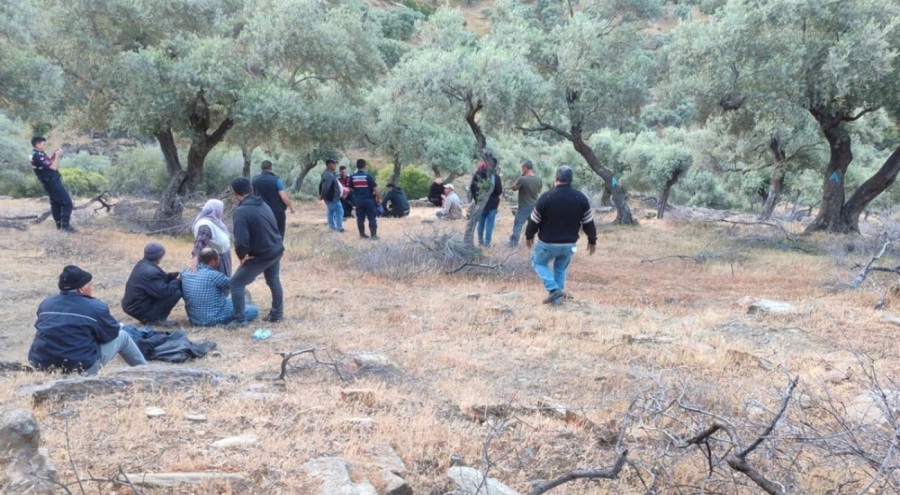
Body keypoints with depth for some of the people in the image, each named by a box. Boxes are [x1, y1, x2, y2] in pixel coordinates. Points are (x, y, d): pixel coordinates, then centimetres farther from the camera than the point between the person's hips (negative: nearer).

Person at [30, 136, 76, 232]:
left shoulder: (36, 154, 8)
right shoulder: (38, 156, -23)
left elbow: (49, 163, 20)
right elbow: (54, 167, -24)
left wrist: (54, 155, 4)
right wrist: (57, 156, -12)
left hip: (50, 182, 11)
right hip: (52, 182, -11)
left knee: (55, 203, 18)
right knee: (67, 202, -9)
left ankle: (59, 224, 25)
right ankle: (65, 225, -9)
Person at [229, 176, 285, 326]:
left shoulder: (241, 211, -20)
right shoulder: (263, 204, 5)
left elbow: (241, 241, -27)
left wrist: (242, 255, -5)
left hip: (260, 256, -8)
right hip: (276, 250, 8)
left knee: (236, 284, 5)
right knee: (274, 281, 25)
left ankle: (240, 319, 6)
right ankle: (277, 313, 35)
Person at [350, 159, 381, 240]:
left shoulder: (352, 177, 0)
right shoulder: (368, 176, -13)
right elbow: (375, 188, -12)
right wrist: (379, 198, -1)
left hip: (359, 200, 4)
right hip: (369, 200, -4)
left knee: (360, 218, 12)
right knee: (372, 218, 1)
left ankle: (362, 234, 17)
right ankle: (374, 235, 1)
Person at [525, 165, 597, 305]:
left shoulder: (546, 197, -15)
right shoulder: (581, 198, -5)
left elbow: (534, 220, -6)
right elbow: (588, 223, 1)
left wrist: (529, 236, 11)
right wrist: (592, 240, 15)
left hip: (548, 243, -3)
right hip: (569, 244, 3)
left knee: (538, 262, 19)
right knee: (561, 268, 24)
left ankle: (553, 290, 3)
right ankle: (557, 295, 24)